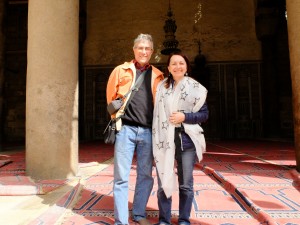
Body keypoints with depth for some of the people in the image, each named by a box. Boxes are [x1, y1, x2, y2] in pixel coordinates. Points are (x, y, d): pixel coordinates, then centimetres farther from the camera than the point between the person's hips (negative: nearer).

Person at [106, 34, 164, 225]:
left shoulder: (158, 76, 11)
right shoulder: (121, 71, 6)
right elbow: (111, 97, 10)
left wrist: (157, 124, 7)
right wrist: (117, 117, 7)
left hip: (148, 131, 3)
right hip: (126, 129, -2)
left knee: (146, 175, 12)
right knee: (121, 177, 1)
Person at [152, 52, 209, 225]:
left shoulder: (195, 88, 4)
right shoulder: (161, 87, 8)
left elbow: (205, 114, 4)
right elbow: (156, 113, 8)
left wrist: (184, 116, -12)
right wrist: (157, 138, -1)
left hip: (186, 139, -1)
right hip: (164, 140, 1)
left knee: (186, 183, 8)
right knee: (163, 182, 5)